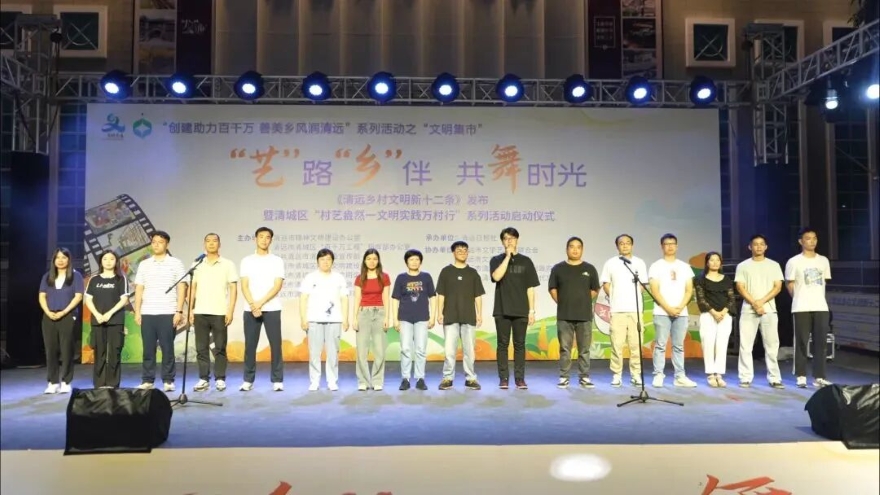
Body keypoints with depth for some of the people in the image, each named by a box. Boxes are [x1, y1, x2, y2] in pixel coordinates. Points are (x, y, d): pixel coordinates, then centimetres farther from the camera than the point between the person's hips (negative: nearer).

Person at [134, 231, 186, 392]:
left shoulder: (176, 263, 3)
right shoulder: (144, 264, 12)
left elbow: (182, 288, -1)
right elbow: (139, 289, 11)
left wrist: (179, 311, -9)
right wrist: (137, 311, 3)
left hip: (168, 313, -3)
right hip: (147, 313, 3)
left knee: (167, 348, -1)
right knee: (148, 348, 4)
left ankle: (168, 381, 6)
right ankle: (148, 380, 11)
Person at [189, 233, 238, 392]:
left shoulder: (228, 264, 3)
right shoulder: (198, 265, 11)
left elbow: (233, 289, 0)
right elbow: (193, 288, 12)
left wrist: (230, 311, -8)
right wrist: (190, 310, 4)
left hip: (220, 313, -3)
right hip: (200, 313, 3)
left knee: (219, 348, 1)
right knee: (201, 348, 4)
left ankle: (220, 379, 8)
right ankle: (204, 379, 12)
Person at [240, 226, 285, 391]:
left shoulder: (277, 261, 4)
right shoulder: (247, 261, 8)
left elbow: (277, 286, -5)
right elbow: (244, 286, 2)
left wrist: (261, 303, -15)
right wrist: (253, 305, -13)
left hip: (272, 309, -1)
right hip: (250, 310, 1)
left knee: (275, 345, -1)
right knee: (250, 345, 4)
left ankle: (277, 380, 6)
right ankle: (248, 380, 13)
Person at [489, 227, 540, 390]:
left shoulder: (525, 261, 8)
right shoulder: (496, 260, 6)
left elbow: (530, 288, 6)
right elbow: (496, 276, -16)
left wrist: (532, 310, 0)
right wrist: (508, 256, -13)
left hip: (521, 310, 1)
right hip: (502, 310, 0)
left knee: (519, 344, 3)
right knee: (503, 344, 2)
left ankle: (520, 378, 9)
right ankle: (503, 378, 8)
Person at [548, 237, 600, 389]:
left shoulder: (590, 269, 6)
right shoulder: (558, 268, 3)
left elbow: (595, 290, 12)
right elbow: (552, 289, 8)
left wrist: (583, 301, 6)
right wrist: (563, 303, 4)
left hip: (585, 315, 1)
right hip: (564, 316, -1)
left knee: (584, 349, 5)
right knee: (565, 349, 3)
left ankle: (584, 377, 14)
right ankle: (563, 377, 10)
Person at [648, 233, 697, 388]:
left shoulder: (685, 267, 12)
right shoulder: (656, 266, 2)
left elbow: (689, 290, 7)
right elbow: (654, 290, -5)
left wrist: (680, 307, -7)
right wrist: (668, 308, -12)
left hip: (681, 312, 3)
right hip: (662, 312, -3)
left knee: (679, 346, 6)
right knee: (660, 345, -3)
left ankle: (680, 377, 9)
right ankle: (658, 376, 1)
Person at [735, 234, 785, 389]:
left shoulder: (774, 265, 10)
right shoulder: (743, 266, 7)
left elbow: (778, 287, 2)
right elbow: (740, 288, -1)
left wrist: (761, 302, -11)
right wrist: (754, 304, -13)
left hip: (769, 310, 1)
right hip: (748, 310, -1)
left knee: (772, 345, 1)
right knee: (746, 346, -2)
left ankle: (774, 378, 7)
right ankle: (745, 378, 3)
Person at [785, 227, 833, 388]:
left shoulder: (823, 261, 9)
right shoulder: (794, 262, -3)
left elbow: (824, 282, 17)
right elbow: (789, 285, 2)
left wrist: (817, 298, 12)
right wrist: (800, 299, 7)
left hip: (821, 307, 4)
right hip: (801, 308, -4)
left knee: (820, 342, 3)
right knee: (802, 342, 0)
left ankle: (819, 377, 9)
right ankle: (801, 376, 7)